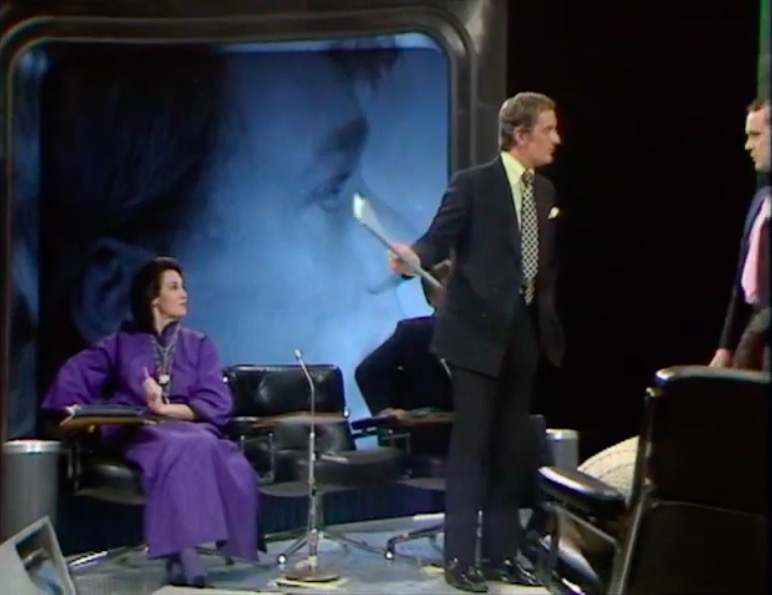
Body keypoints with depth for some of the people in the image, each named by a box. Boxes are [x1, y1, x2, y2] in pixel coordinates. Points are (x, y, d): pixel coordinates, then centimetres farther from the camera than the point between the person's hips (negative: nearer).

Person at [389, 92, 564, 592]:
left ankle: (501, 553, 20)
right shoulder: (474, 184, -7)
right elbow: (438, 239, -14)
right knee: (472, 444, -4)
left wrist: (549, 317, 13)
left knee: (513, 448, 11)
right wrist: (413, 259, -34)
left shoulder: (545, 191, 12)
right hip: (479, 330, -6)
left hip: (526, 332, 7)